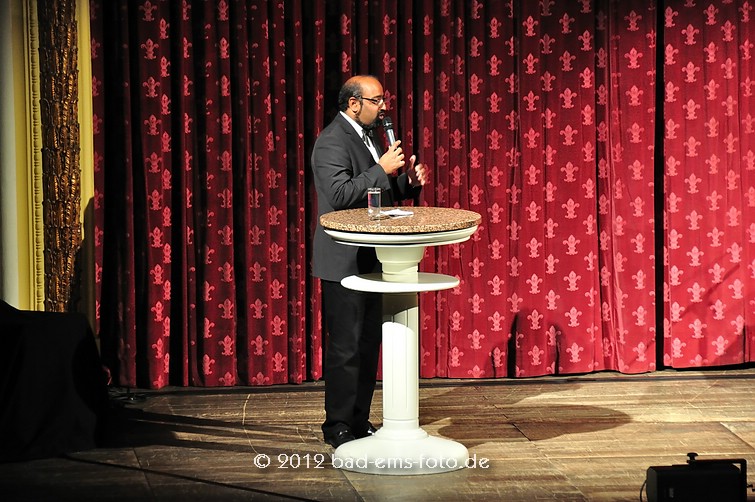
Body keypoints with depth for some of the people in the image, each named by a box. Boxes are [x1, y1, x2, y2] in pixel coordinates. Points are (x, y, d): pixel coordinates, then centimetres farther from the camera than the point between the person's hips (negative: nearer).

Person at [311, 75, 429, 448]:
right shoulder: (332, 141, -15)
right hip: (344, 263, -9)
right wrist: (382, 169, -24)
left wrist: (408, 183, 4)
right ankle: (338, 427, 3)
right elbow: (339, 196, -26)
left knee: (369, 343, 12)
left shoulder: (366, 136, 15)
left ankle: (359, 421, 20)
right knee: (345, 347, -5)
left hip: (370, 260, 9)